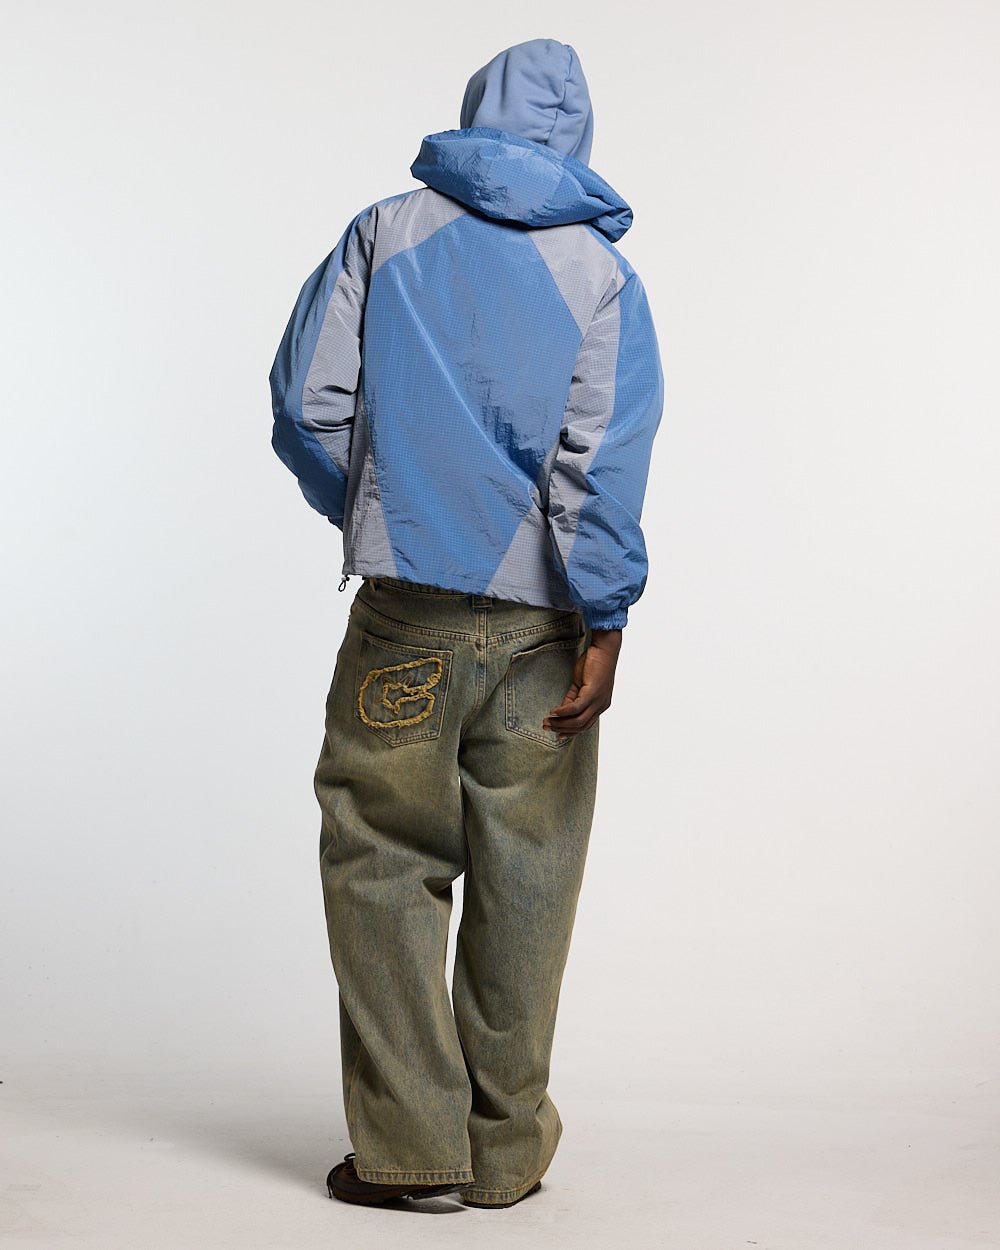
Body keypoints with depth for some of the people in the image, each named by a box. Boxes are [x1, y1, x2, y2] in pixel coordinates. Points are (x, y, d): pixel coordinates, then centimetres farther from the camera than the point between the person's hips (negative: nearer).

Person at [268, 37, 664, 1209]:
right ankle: (507, 1149, 17)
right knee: (522, 879, 8)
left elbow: (308, 400, 1)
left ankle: (408, 1140, 6)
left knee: (384, 860, 7)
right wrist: (603, 619, -10)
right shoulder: (600, 267, 4)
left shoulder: (386, 233, 6)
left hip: (408, 611, -1)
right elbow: (607, 451, -7)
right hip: (542, 625, 1)